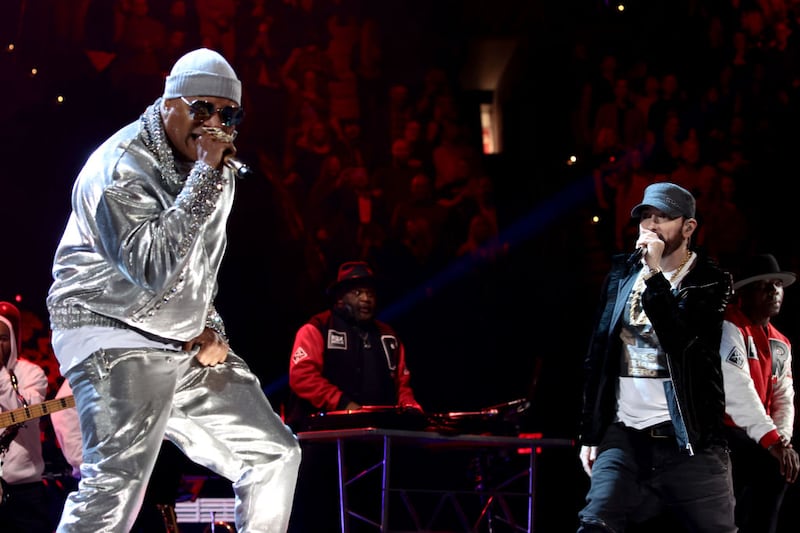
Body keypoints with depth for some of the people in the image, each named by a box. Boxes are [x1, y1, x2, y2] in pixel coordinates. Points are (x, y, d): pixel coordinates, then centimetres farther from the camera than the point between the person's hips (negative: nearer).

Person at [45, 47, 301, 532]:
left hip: (190, 345, 9)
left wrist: (211, 328, 8)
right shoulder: (121, 168, -16)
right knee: (117, 483, -25)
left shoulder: (219, 171, 11)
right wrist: (206, 174, -26)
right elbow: (154, 270, -30)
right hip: (117, 336, -9)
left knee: (275, 455, 6)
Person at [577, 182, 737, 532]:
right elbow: (597, 355, 13)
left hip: (687, 439, -3)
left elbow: (679, 341, -17)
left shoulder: (709, 281, -1)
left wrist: (655, 274, -19)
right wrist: (590, 433, 11)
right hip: (625, 434, 3)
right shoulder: (622, 273, 11)